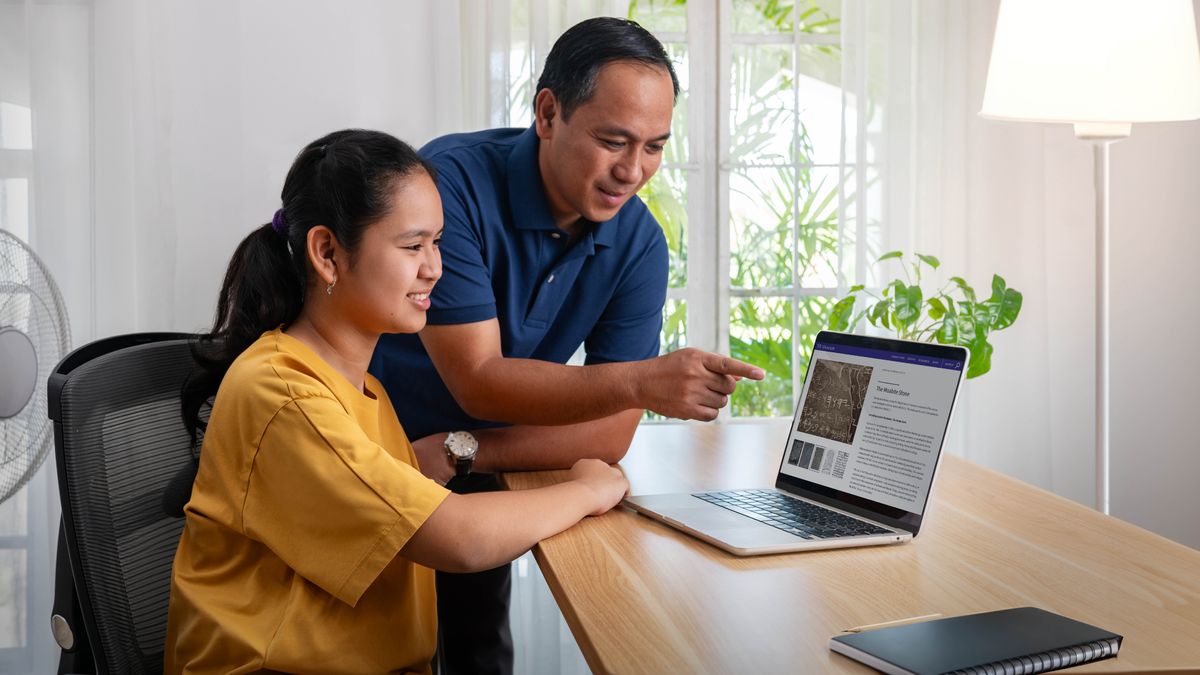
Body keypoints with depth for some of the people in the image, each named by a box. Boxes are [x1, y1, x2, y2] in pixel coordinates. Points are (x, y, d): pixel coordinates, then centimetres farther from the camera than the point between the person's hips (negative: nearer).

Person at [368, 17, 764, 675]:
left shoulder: (638, 243, -13)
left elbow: (611, 433, -15)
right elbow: (477, 383, -29)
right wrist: (639, 381, -40)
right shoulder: (453, 182, -27)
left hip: (473, 483, 4)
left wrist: (461, 452, -25)